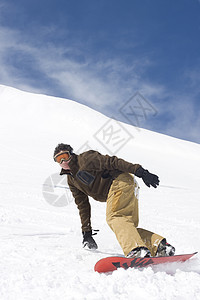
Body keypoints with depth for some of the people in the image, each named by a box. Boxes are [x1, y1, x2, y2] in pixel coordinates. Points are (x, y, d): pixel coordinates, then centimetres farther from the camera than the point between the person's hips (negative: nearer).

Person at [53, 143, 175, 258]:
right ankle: (160, 245, -8)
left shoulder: (85, 158, -4)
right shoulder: (71, 180, 21)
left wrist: (139, 171, -22)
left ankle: (136, 249, -45)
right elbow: (83, 205, 22)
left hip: (121, 180, -9)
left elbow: (111, 162, -13)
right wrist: (86, 232, 19)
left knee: (114, 217, -26)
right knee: (127, 226, 1)